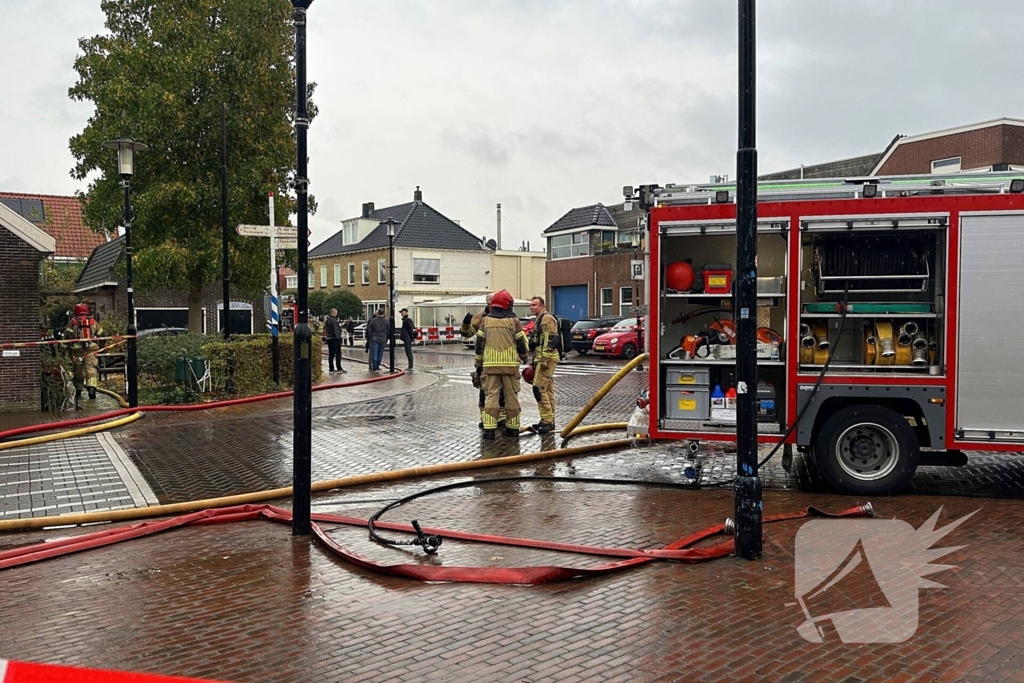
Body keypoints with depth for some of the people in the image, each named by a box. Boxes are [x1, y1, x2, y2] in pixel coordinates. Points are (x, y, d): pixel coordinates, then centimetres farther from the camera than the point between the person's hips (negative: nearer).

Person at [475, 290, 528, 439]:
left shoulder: (485, 320, 6)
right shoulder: (513, 321, 2)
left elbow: (479, 344, 6)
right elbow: (521, 343, 4)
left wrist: (479, 365, 12)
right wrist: (524, 357, 24)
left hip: (490, 364, 1)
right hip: (510, 364, -1)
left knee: (491, 395, 1)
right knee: (511, 396, 7)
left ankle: (489, 429, -6)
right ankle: (513, 428, 13)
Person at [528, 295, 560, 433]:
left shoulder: (547, 318, -11)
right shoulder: (539, 320, 22)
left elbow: (550, 340, -20)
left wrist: (544, 359, -25)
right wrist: (535, 361, 28)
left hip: (546, 358, -11)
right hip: (542, 359, 11)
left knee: (539, 388, -15)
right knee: (547, 390, 11)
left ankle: (547, 420, -15)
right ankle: (549, 421, 14)